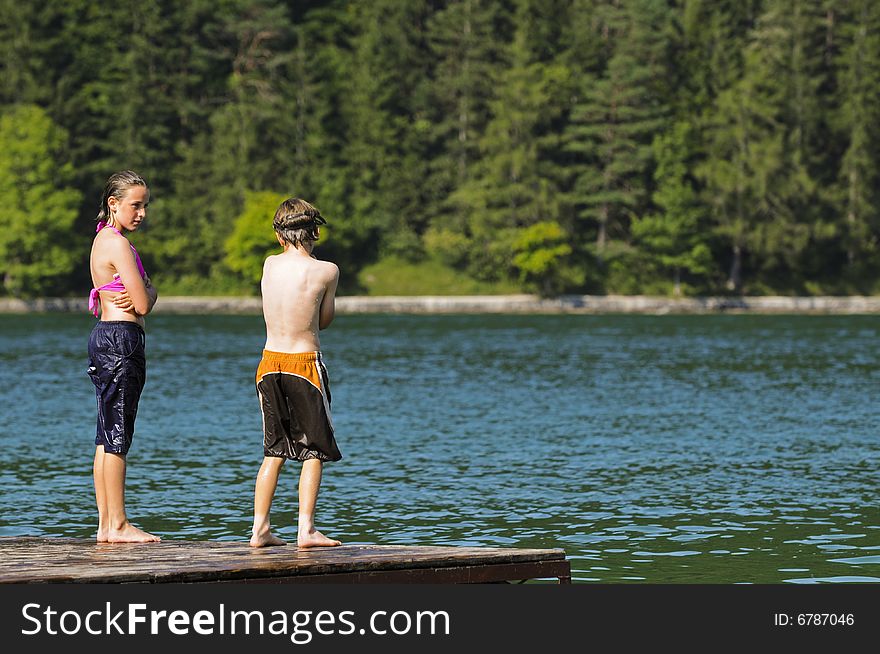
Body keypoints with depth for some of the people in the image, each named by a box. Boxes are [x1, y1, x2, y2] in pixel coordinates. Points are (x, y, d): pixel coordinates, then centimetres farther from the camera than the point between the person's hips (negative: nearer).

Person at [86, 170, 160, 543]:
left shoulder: (106, 240, 18)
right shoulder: (118, 244, -13)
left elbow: (148, 296, 14)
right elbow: (144, 305, -14)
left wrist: (141, 294, -7)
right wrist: (137, 298, 6)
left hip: (105, 338, 10)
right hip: (121, 339, -10)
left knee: (107, 437, 10)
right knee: (117, 436, -7)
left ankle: (106, 524, 12)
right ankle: (117, 524, -5)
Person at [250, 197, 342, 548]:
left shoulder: (270, 265, 1)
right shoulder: (326, 271, -9)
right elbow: (324, 320, 5)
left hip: (270, 363, 4)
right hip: (305, 364, -4)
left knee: (274, 452, 13)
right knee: (314, 451, 4)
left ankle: (260, 528, 10)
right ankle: (306, 529, -3)